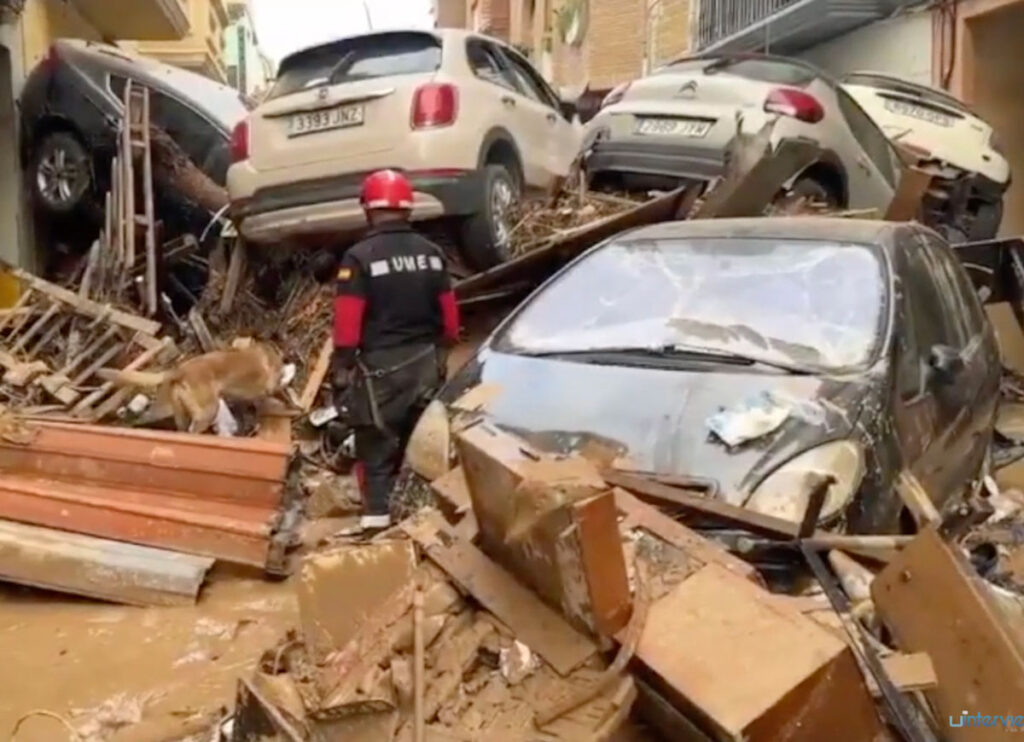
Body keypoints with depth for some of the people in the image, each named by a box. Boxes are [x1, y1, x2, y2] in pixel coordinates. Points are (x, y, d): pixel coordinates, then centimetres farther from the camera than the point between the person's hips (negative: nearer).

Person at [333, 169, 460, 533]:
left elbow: (348, 318, -13)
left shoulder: (359, 257, -12)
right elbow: (448, 311, 8)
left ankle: (377, 515, 4)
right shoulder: (431, 252, 4)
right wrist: (443, 349, 19)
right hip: (425, 359, 5)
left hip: (380, 364, -5)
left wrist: (343, 364, -4)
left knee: (376, 445, 5)